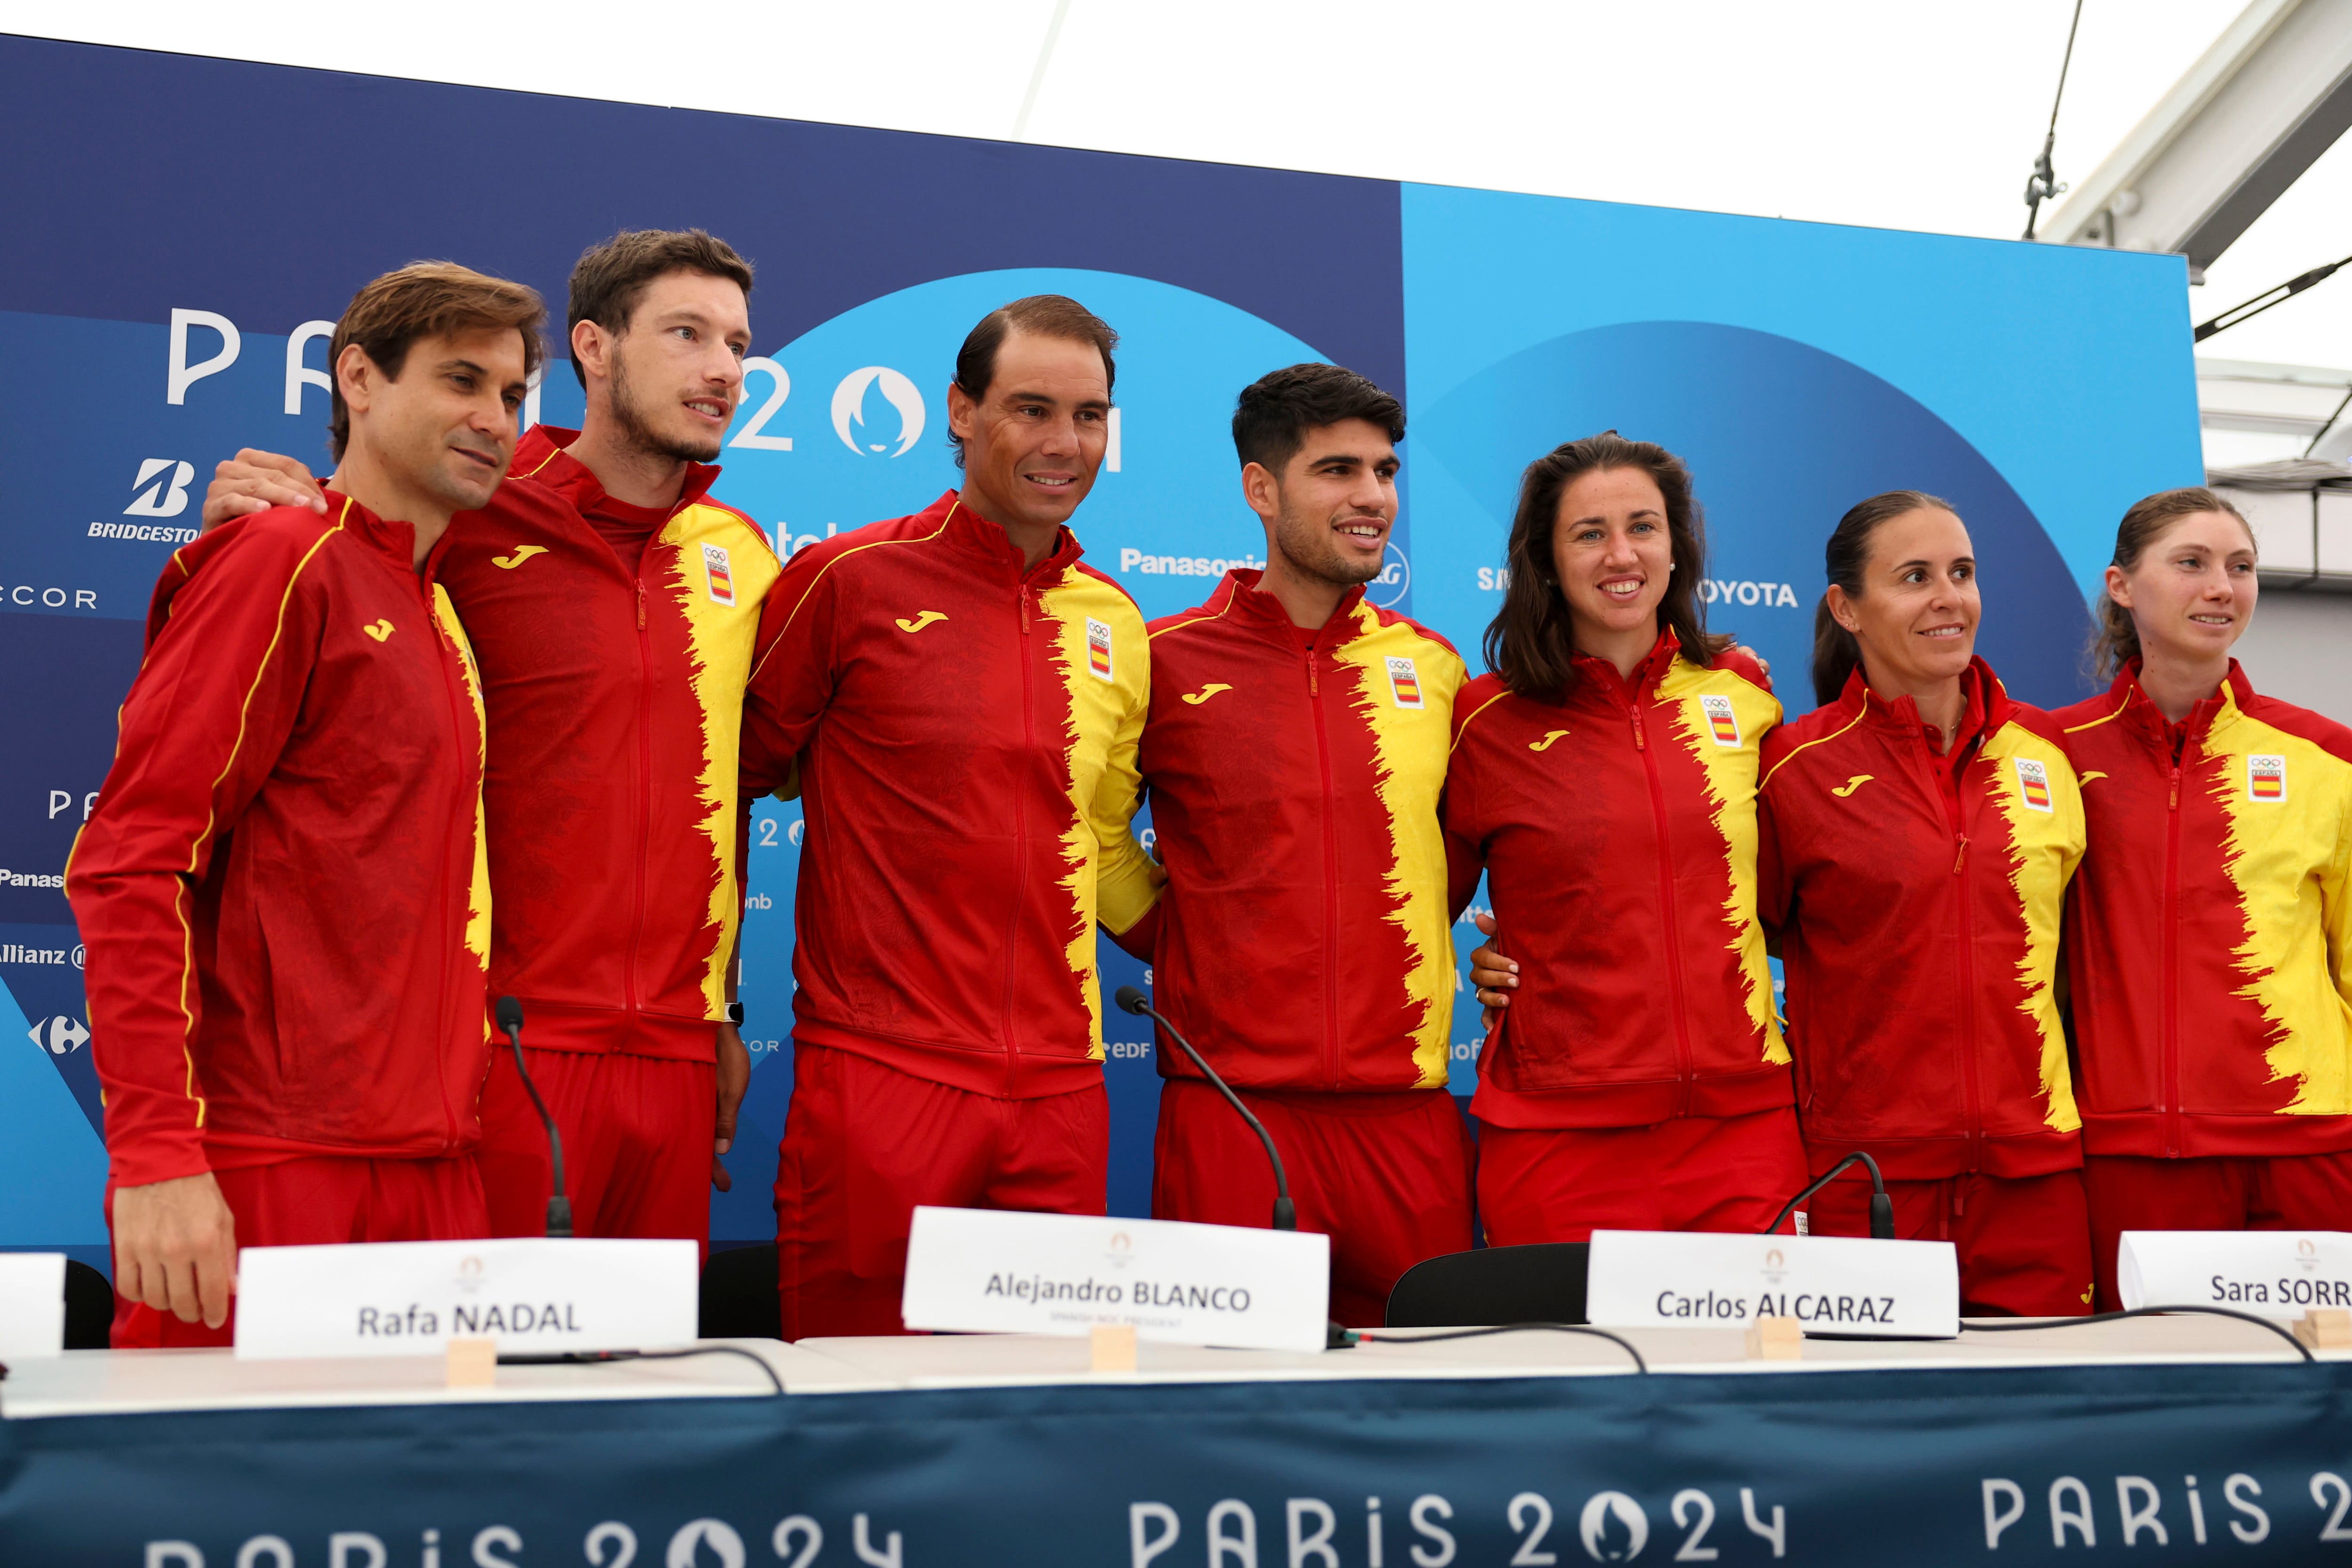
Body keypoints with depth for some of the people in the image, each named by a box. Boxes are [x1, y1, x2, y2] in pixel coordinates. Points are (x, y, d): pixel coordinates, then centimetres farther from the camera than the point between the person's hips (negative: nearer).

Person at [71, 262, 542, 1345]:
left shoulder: (434, 608, 18)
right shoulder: (283, 559, -6)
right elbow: (130, 861, -12)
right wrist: (157, 1155, -20)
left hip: (431, 1175, 8)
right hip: (267, 1172, -7)